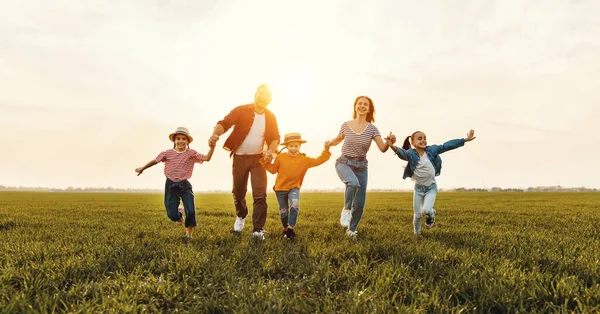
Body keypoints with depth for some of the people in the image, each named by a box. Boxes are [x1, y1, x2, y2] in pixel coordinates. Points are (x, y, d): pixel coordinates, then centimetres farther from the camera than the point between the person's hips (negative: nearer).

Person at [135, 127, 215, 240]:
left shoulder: (191, 153, -4)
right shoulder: (168, 153, -1)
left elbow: (206, 158, -16)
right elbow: (155, 161, 13)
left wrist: (212, 147, -31)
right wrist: (142, 168, 26)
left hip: (185, 185, -1)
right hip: (171, 185, 1)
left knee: (191, 211, -14)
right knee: (172, 215, -1)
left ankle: (188, 233, 11)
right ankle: (179, 212, 39)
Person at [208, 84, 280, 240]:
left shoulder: (270, 117, -1)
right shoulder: (241, 110, -12)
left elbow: (275, 137, 5)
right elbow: (225, 123, -24)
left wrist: (271, 151, -17)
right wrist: (215, 134, -46)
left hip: (258, 158, 1)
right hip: (239, 158, -1)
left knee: (260, 194, -9)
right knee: (238, 192, 11)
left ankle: (258, 230, -3)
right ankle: (241, 216, 42)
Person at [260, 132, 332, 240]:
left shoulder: (304, 159, -4)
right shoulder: (280, 157, -6)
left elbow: (318, 160, -2)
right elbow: (273, 169, 4)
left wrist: (326, 150, -10)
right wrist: (266, 162, -8)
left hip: (294, 187, 0)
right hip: (280, 188, 1)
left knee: (295, 205, -28)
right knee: (283, 211, 6)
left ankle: (291, 228, -11)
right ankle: (286, 229, 35)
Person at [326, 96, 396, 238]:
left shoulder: (372, 129, -4)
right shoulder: (346, 125, -3)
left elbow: (383, 149, -11)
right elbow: (338, 140, 15)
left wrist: (390, 142, -31)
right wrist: (330, 143, -5)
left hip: (361, 166, 2)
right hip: (344, 163, -2)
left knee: (360, 203, 4)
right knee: (353, 183, -37)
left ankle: (352, 230, 27)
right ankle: (346, 209, -11)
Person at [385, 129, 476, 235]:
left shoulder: (431, 150, -9)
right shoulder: (411, 153, -17)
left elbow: (446, 146, -9)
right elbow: (402, 153, -37)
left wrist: (465, 139, -13)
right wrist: (394, 147, -61)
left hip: (431, 187, 0)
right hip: (418, 188, 0)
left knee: (426, 210, -21)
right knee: (417, 214, 6)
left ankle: (431, 215, 17)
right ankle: (417, 233, 33)